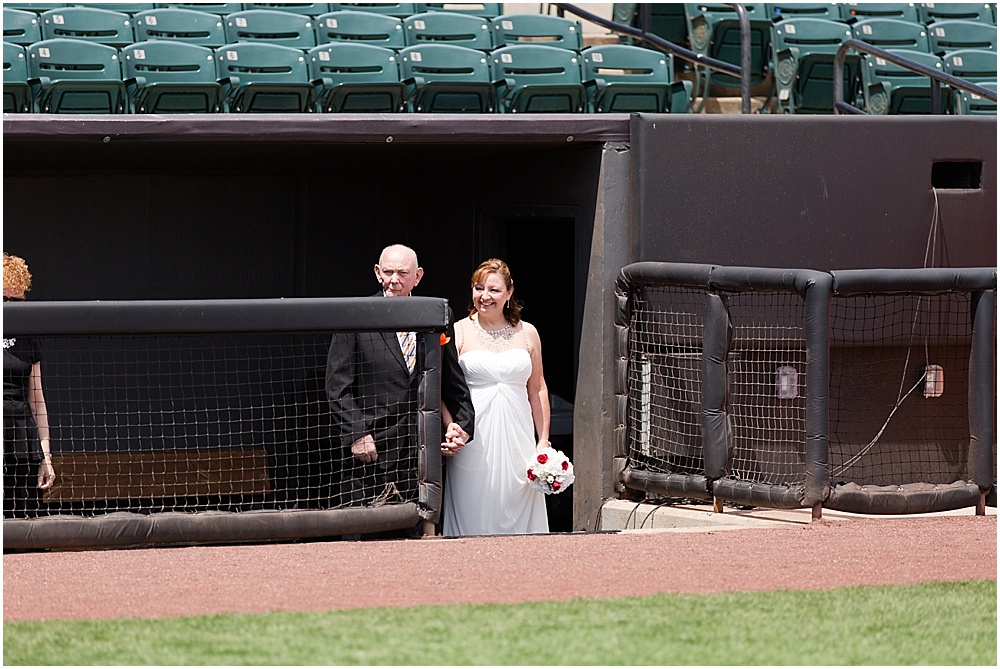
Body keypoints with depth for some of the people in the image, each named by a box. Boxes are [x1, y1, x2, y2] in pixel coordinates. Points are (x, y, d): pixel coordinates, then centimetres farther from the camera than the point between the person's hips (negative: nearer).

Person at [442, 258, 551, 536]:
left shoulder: (527, 333, 10)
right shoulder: (458, 332, 2)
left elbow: (537, 389, 14)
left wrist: (543, 441, 8)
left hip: (517, 439, 2)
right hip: (474, 442, -2)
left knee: (518, 516, 1)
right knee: (474, 517, -4)